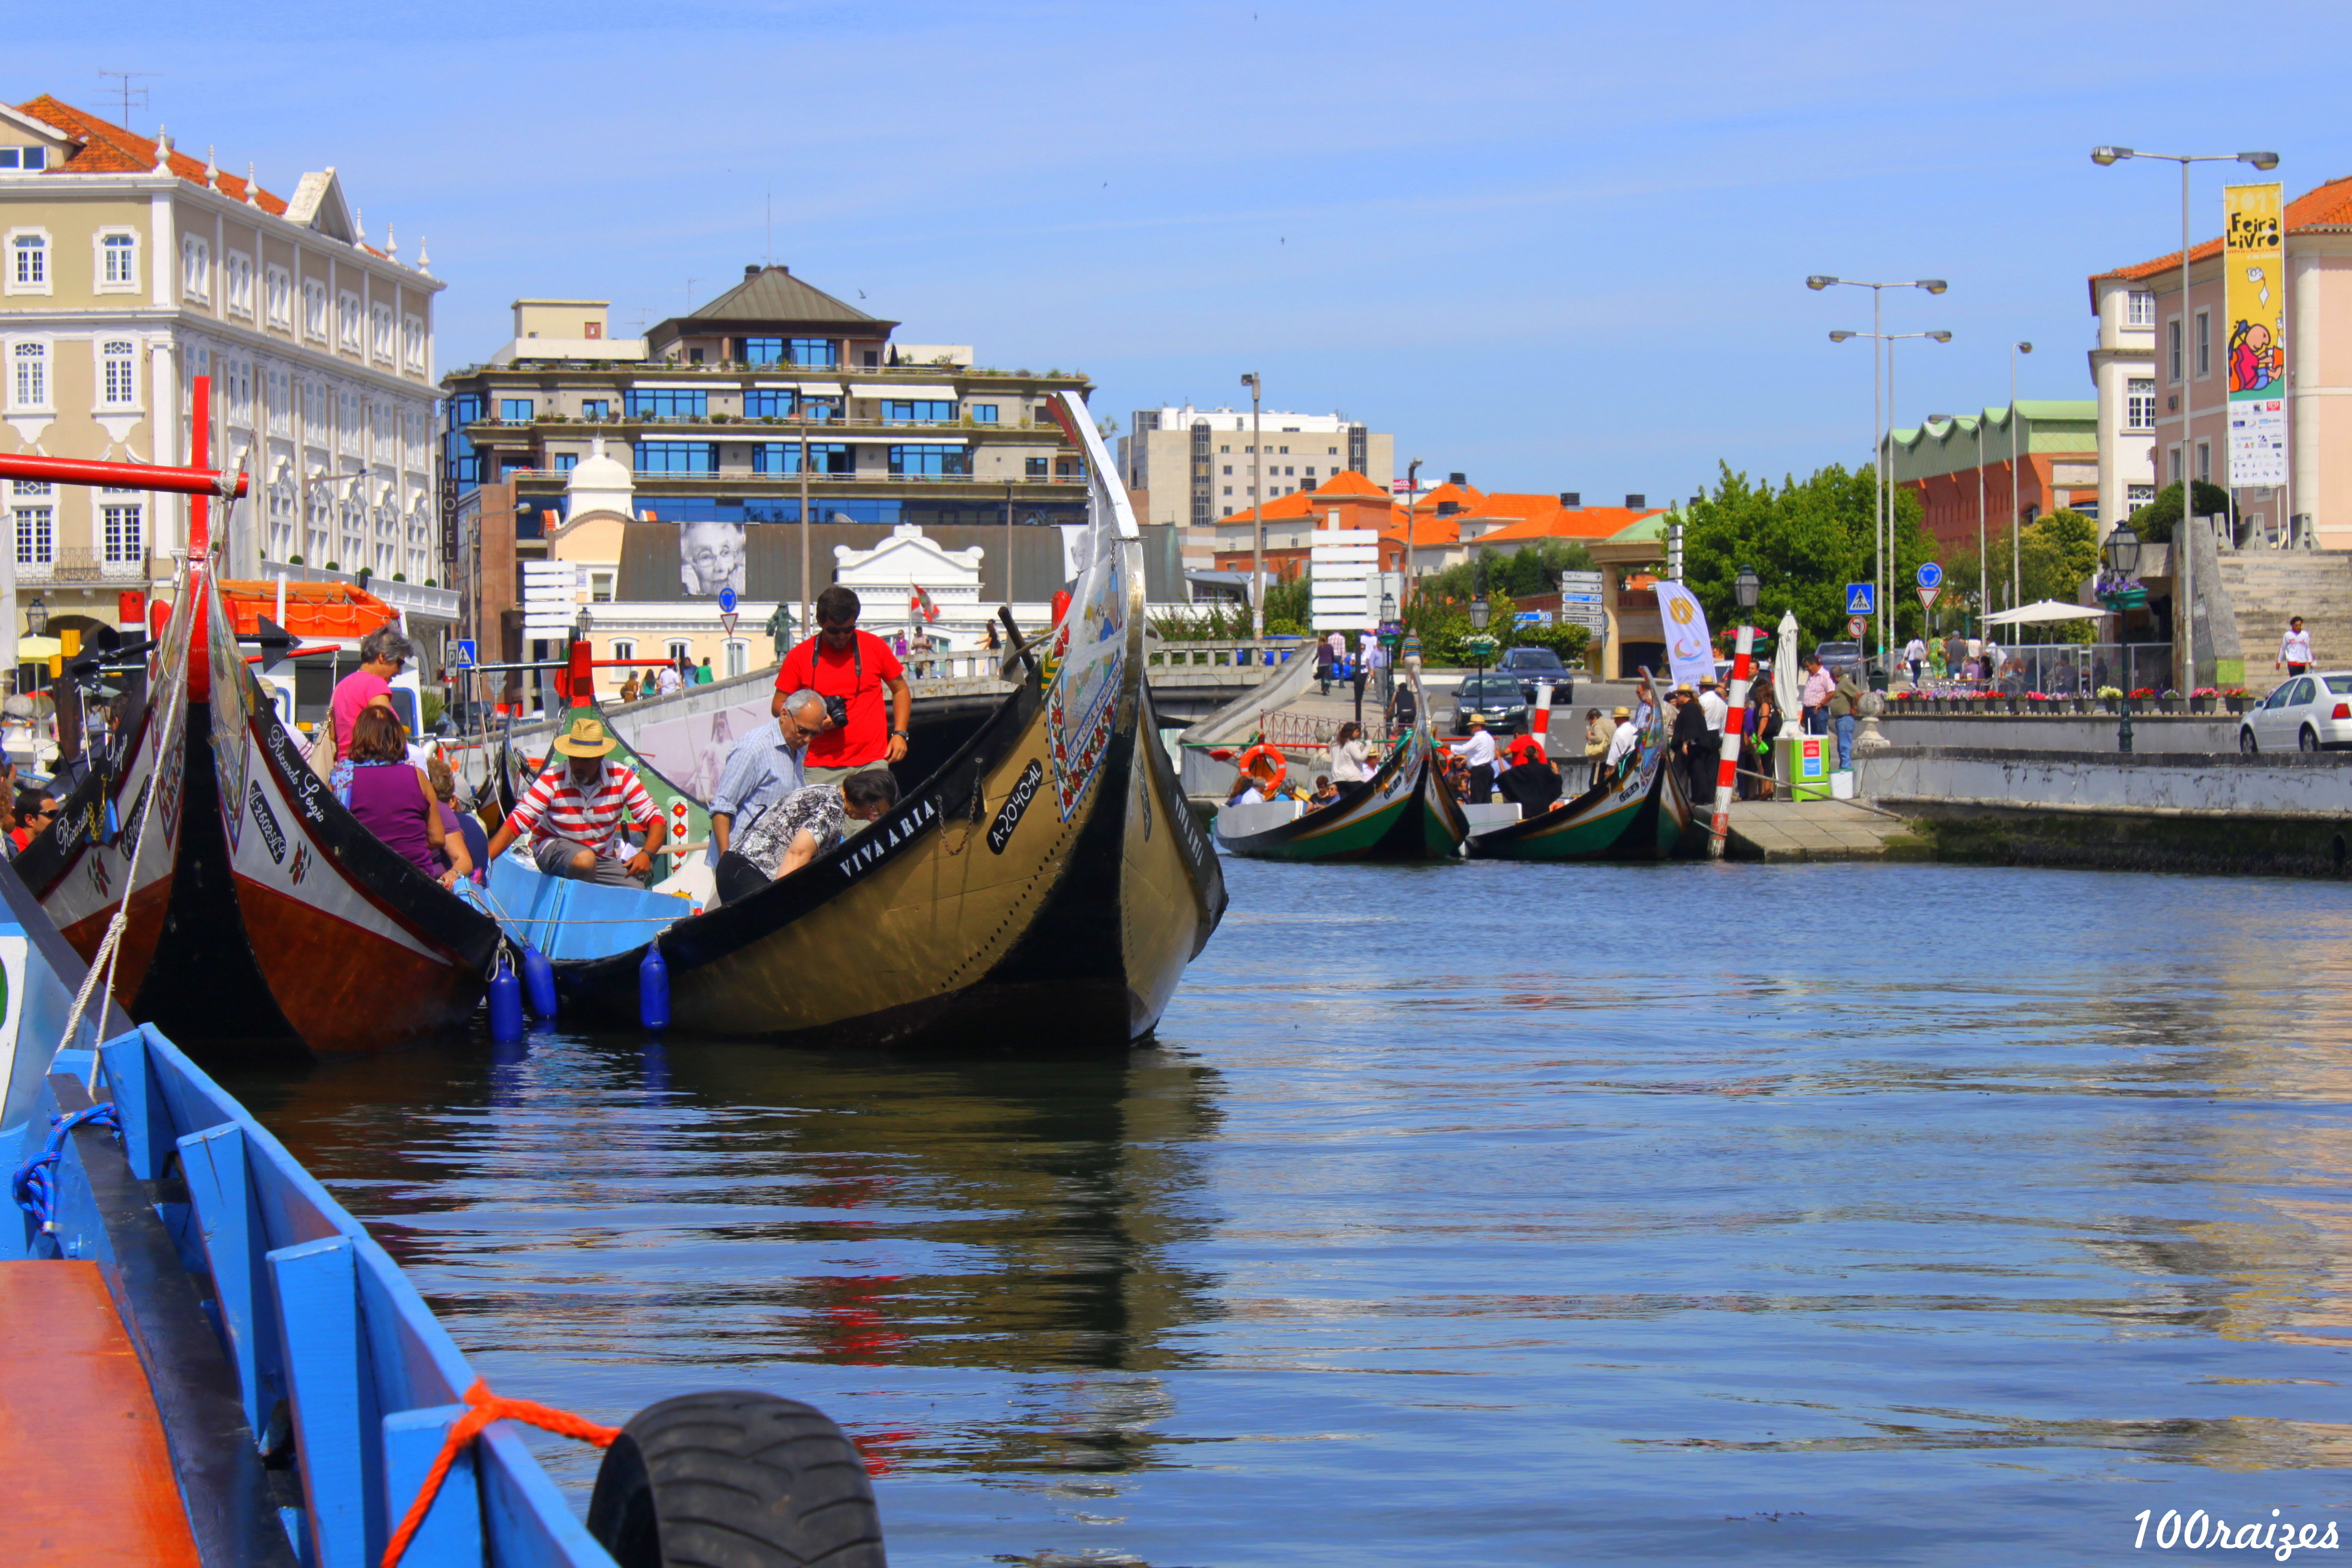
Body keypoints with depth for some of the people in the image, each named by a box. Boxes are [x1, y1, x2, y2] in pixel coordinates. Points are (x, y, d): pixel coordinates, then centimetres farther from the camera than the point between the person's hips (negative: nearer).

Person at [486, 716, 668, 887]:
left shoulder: (621, 777, -12)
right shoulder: (552, 781, -18)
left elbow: (655, 820, -10)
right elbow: (516, 823, -21)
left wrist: (646, 854, -29)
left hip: (603, 857, 3)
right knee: (584, 859, -38)